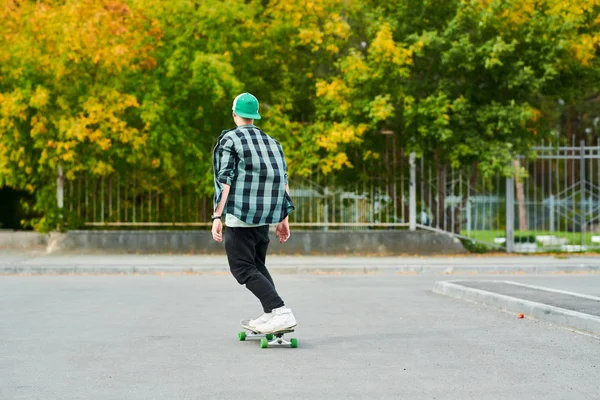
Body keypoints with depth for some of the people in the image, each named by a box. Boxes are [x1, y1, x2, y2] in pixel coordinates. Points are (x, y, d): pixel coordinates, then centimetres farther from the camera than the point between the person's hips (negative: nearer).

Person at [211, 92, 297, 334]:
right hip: (265, 215, 6)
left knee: (242, 268, -3)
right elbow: (284, 182, 12)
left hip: (240, 216, -6)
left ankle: (280, 312, -18)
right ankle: (271, 315, 8)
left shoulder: (229, 140, -1)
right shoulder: (272, 142, 16)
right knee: (257, 265, 20)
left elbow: (224, 181, -11)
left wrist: (217, 217, -12)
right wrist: (283, 218, 15)